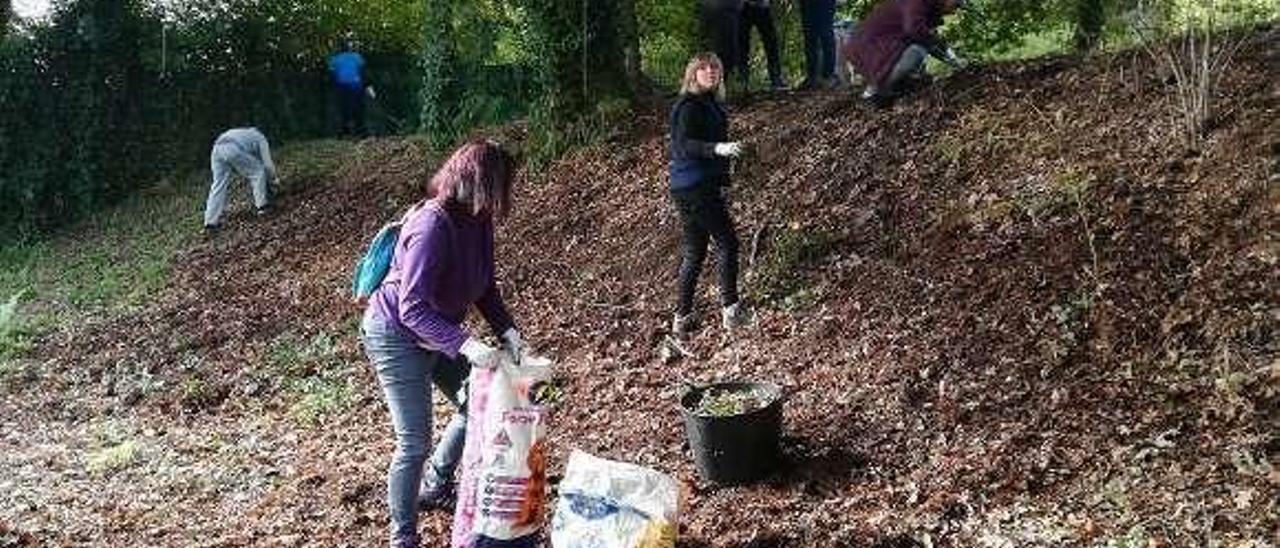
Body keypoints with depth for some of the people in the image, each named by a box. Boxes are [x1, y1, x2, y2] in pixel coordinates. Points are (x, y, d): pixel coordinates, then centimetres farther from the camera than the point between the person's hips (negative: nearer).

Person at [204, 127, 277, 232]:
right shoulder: (261, 138, 26)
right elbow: (267, 163, 22)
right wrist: (274, 178, 41)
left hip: (217, 149, 7)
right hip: (233, 149, -6)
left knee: (218, 186, 11)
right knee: (259, 172, 14)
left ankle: (210, 223, 7)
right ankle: (262, 206, 13)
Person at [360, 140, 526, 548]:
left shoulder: (478, 222, -6)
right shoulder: (432, 227, -31)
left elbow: (485, 286, 5)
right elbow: (412, 309, -33)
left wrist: (508, 333, -8)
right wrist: (466, 345, -40)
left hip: (439, 332, 9)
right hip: (397, 336, -9)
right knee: (414, 444, -6)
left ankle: (435, 488, 38)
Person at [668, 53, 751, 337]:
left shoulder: (709, 104, 17)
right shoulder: (689, 106, -12)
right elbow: (684, 144, -25)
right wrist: (717, 148, -41)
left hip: (703, 185, 10)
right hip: (695, 187, -10)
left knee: (693, 252, 11)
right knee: (727, 243, -8)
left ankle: (683, 317, 16)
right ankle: (730, 308, -4)